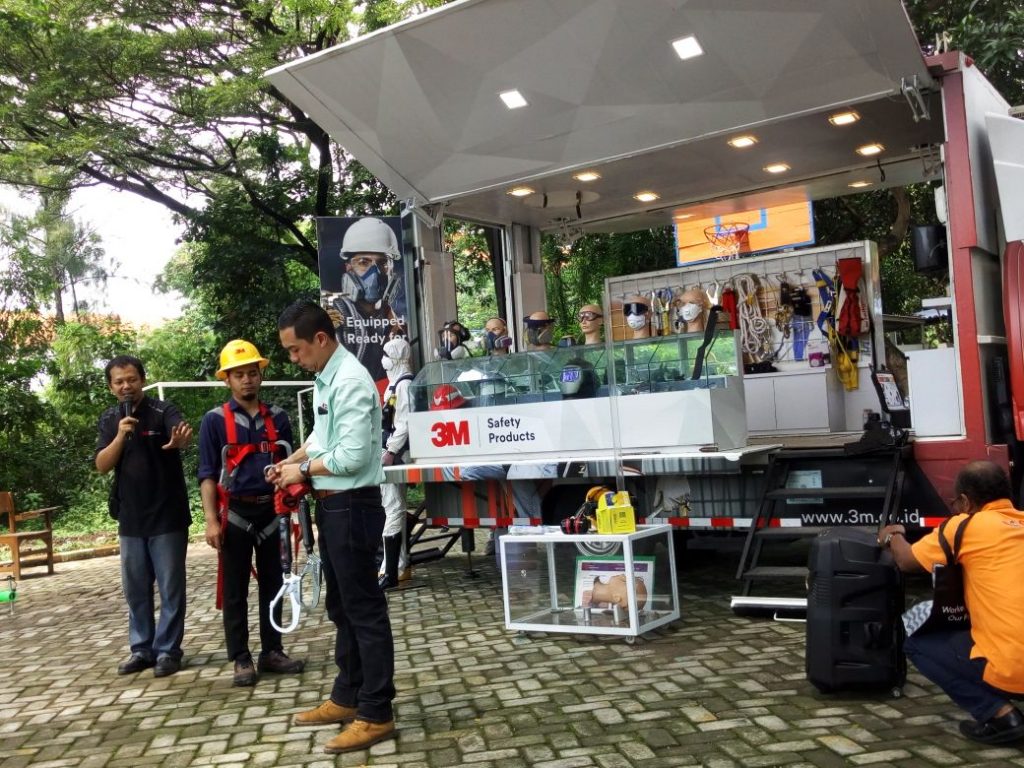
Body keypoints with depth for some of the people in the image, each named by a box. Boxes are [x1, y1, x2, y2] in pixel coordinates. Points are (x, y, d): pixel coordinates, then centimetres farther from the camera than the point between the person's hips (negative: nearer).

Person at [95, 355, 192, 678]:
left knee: (170, 587, 2)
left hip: (167, 516, -5)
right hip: (131, 518, 5)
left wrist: (181, 439, -56)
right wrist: (120, 436, -19)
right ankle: (141, 649, 25)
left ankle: (168, 650, 11)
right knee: (135, 588, 13)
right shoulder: (109, 419, 5)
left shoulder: (163, 411, -11)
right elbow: (102, 466, -2)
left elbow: (181, 434, -32)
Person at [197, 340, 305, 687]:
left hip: (270, 511, 3)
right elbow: (207, 474, -5)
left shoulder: (277, 417, 7)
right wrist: (211, 520, -12)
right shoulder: (215, 420, -3)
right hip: (235, 512, -3)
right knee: (236, 590, 3)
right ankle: (241, 658, 11)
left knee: (272, 584, 10)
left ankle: (271, 651, 21)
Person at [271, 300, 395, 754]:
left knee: (364, 608, -2)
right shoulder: (323, 379, 10)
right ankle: (346, 699, 32)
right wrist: (291, 461, 8)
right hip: (331, 505, 10)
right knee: (341, 606, 18)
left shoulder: (350, 381, -20)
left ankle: (376, 715, 8)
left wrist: (303, 470, -11)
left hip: (353, 506, -10)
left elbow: (353, 457, -24)